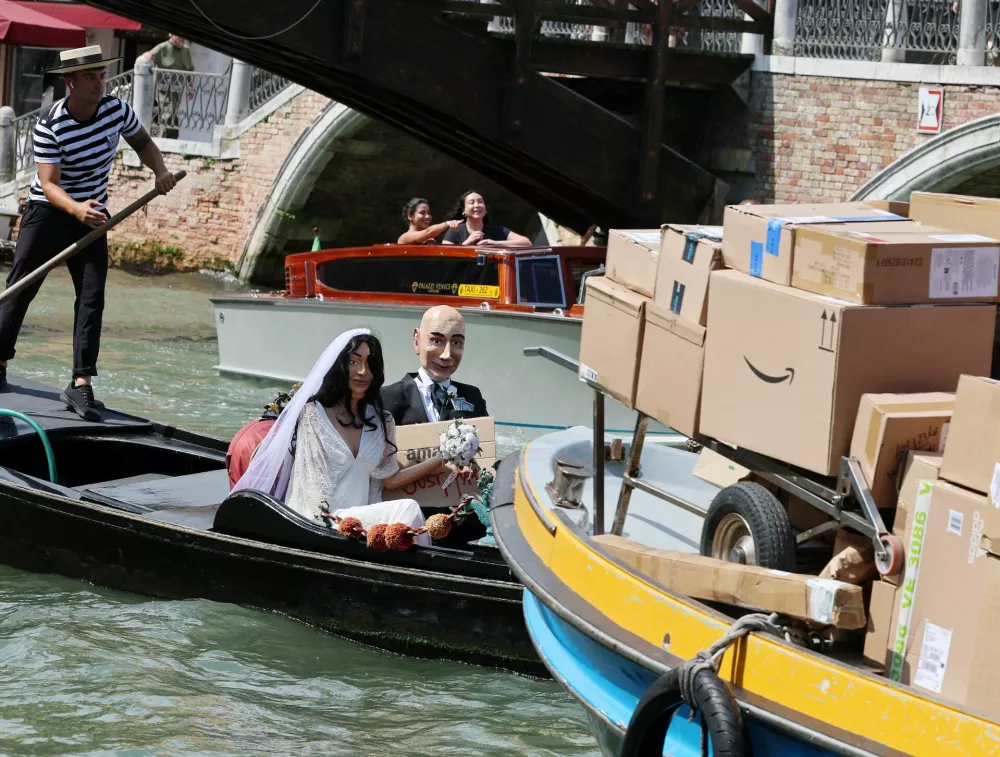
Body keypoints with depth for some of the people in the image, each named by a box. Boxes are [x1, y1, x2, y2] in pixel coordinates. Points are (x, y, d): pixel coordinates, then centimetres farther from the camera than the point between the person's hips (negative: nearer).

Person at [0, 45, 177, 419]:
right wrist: (76, 209, -45)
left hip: (92, 214, 3)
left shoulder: (117, 109, -7)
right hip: (47, 210, -3)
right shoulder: (49, 127, -20)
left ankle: (81, 384, -10)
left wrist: (159, 169, -8)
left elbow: (141, 141, 12)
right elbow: (48, 183, -25)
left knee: (92, 297, -8)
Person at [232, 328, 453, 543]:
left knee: (407, 510, -29)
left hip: (363, 518, 5)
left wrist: (439, 461, 12)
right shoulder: (314, 413, -1)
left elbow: (390, 478, 20)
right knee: (406, 511, -28)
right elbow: (310, 481, -6)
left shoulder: (381, 422, 16)